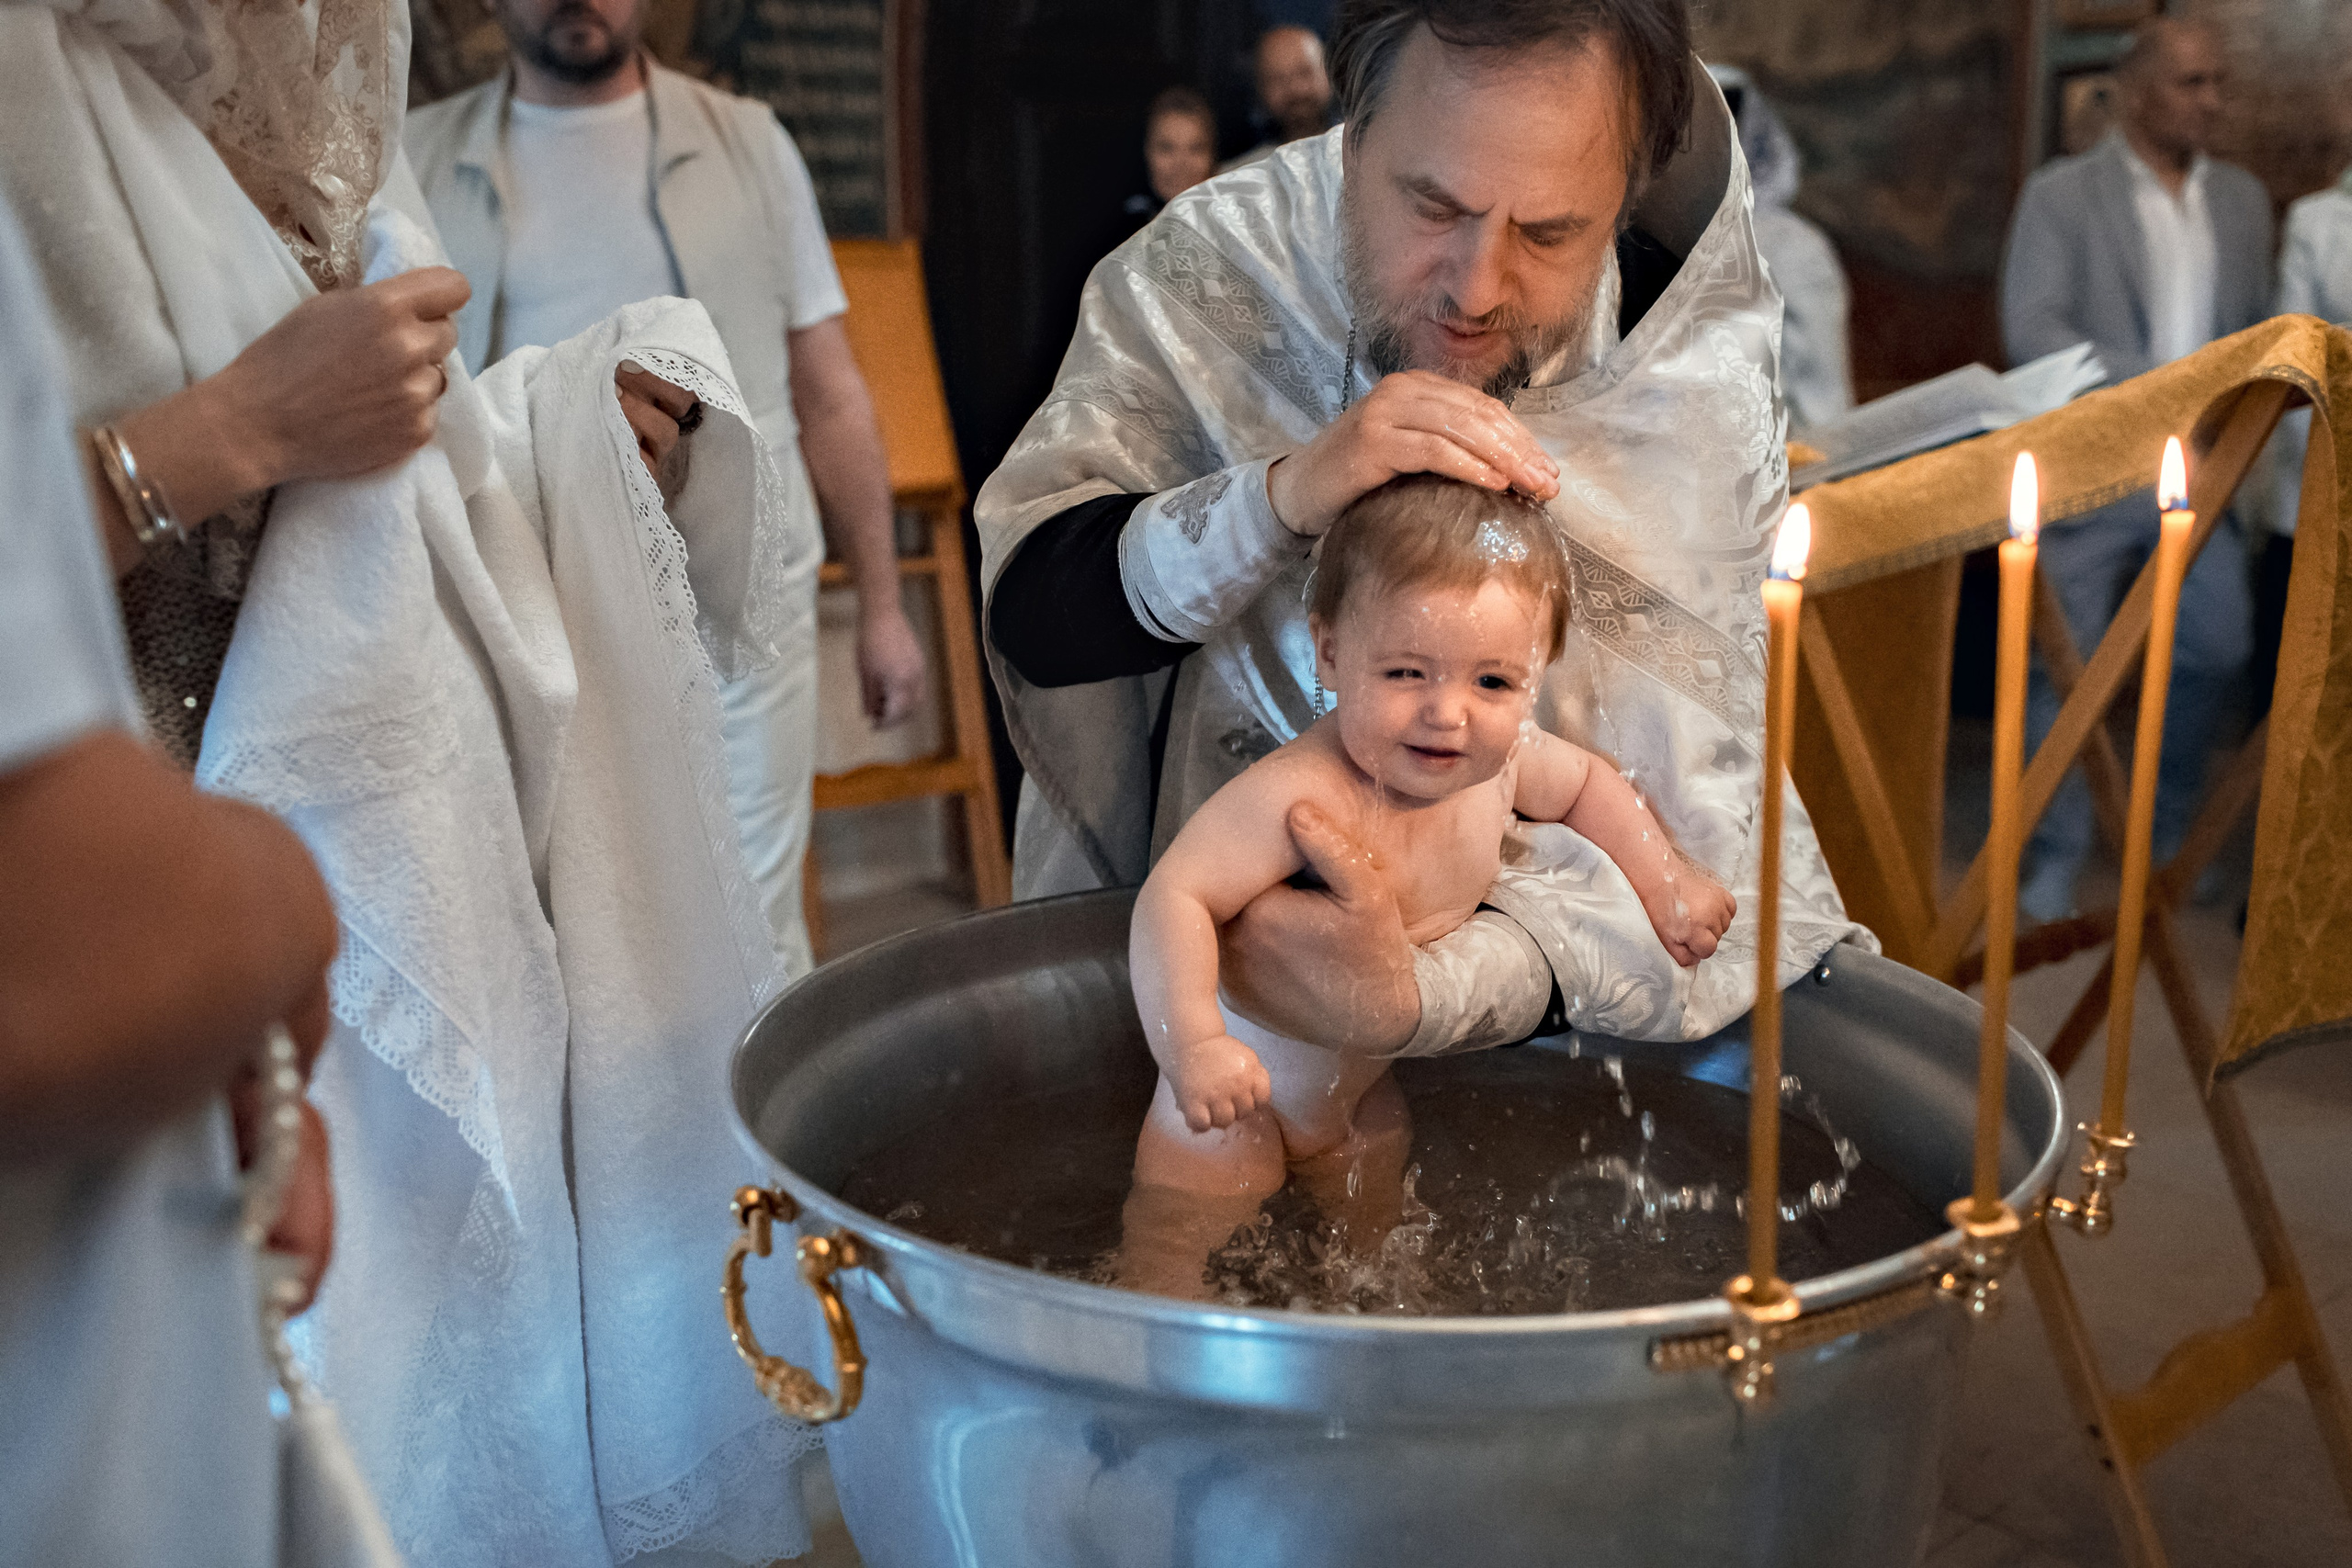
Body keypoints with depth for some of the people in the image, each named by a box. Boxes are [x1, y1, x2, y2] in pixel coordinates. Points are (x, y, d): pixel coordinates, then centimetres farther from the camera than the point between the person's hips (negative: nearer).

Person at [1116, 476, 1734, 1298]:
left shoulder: (1506, 762, -14)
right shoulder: (1300, 794, -38)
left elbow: (1590, 783, 9)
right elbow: (1174, 898, -41)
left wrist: (1665, 880, 3)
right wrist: (1192, 1043, -51)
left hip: (1365, 1090, 7)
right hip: (1243, 1080, -6)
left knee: (1374, 1255, 23)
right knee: (1166, 1267, -3)